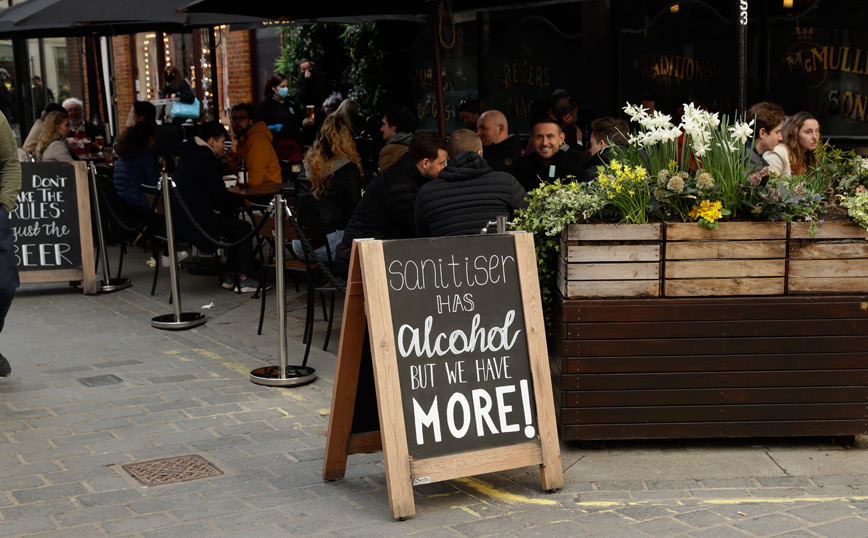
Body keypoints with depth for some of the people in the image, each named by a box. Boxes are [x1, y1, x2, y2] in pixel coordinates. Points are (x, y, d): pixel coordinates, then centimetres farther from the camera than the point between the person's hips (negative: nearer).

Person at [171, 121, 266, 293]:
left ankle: (232, 276, 20)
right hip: (194, 223, -11)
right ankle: (243, 280, 0)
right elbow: (221, 195, -18)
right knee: (243, 227, -5)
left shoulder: (190, 156, 17)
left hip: (182, 219, 11)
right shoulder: (204, 159, -17)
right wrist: (241, 201, 1)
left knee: (234, 222, 20)